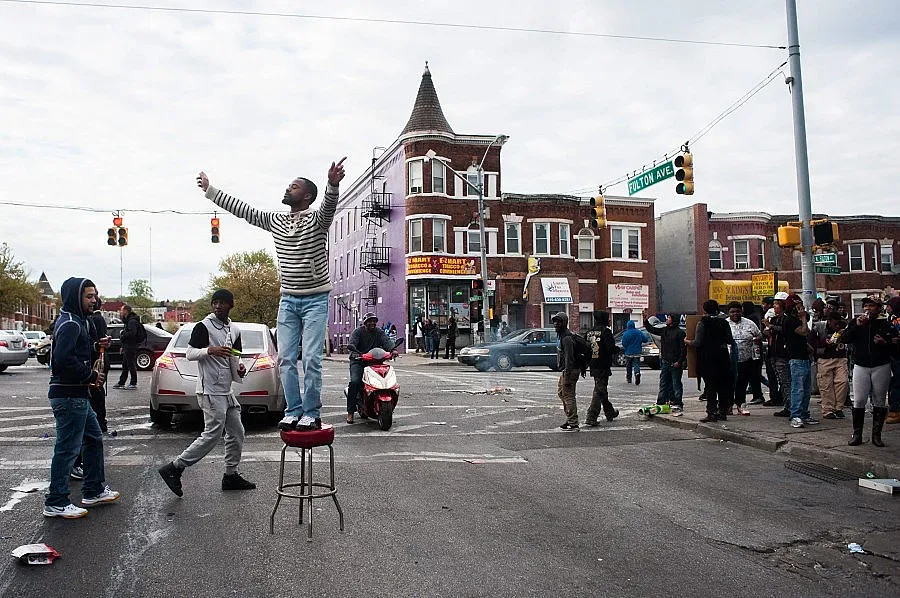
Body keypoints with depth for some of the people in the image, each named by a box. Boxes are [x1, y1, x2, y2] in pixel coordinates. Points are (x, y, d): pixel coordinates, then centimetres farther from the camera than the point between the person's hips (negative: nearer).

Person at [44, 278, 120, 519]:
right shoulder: (71, 324, -16)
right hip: (69, 396, -11)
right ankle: (56, 503, 8)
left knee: (93, 438, 19)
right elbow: (64, 359, -27)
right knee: (67, 448, -2)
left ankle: (94, 491, 29)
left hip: (77, 395, 11)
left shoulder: (75, 321, 16)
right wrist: (91, 376, -17)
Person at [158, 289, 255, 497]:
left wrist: (240, 368, 1)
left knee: (237, 433, 10)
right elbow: (189, 353, -11)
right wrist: (210, 350, -28)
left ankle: (231, 475, 21)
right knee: (213, 435, -11)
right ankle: (174, 468, -2)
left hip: (226, 390, 8)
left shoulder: (234, 330, 13)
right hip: (210, 391, -8)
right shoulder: (204, 326, -8)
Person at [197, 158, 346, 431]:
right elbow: (243, 209, 16)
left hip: (315, 299, -6)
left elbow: (329, 206, -31)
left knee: (311, 359, -8)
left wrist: (333, 184, -53)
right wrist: (209, 189, 18)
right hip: (288, 299, 6)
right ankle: (293, 412, 12)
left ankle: (311, 414, 1)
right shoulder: (275, 220, 10)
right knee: (285, 358, 4)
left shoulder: (317, 220, -9)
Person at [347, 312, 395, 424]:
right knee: (355, 381, -25)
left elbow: (386, 340, -9)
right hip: (358, 361, -4)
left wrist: (392, 349, -32)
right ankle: (350, 411, -17)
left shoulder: (379, 332, 9)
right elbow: (351, 344, -18)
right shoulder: (358, 331, -2)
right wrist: (357, 353, -41)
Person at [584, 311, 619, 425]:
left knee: (602, 390, 20)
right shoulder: (605, 331, -12)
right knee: (599, 391, -4)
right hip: (603, 367, -7)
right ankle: (591, 418, -9)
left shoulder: (589, 333, 8)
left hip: (593, 367, 7)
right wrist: (617, 349, 1)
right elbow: (611, 348, -20)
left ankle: (610, 413, 36)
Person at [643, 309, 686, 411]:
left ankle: (678, 403, 5)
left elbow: (683, 348, -13)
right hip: (665, 362, 7)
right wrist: (645, 319, 8)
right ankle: (661, 402, 18)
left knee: (676, 383, -1)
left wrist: (679, 361, -17)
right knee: (664, 383, 12)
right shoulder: (664, 330, 10)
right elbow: (651, 329, 19)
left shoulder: (680, 332, -11)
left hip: (675, 363, -7)